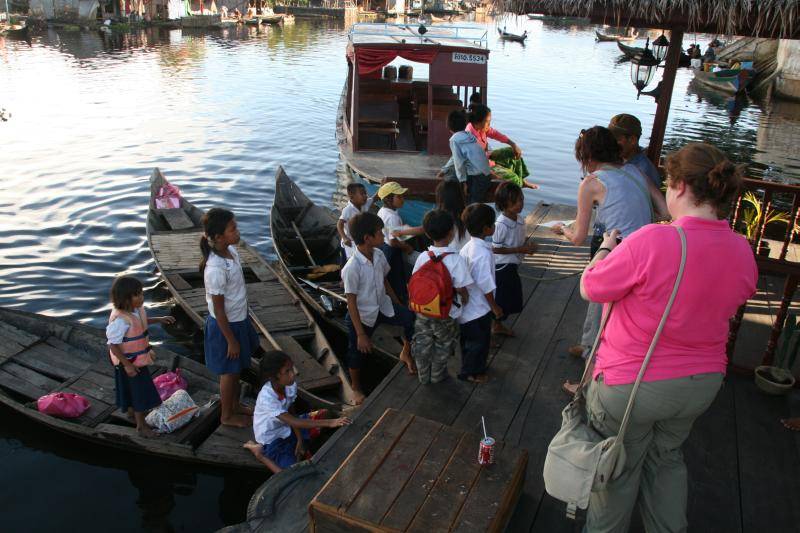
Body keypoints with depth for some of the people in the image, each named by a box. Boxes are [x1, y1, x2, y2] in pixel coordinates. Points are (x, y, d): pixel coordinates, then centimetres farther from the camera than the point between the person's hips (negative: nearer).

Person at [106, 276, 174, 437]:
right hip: (129, 361, -8)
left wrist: (159, 320, 11)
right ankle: (141, 425, 17)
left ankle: (132, 411, 50)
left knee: (135, 388, 27)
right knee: (139, 391, 2)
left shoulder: (136, 309, -7)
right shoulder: (120, 320, -33)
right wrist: (127, 365, -27)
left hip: (138, 358, 8)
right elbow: (113, 345, -28)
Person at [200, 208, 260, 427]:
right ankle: (227, 415, 34)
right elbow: (218, 310, -24)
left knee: (237, 368, 25)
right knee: (229, 371, 13)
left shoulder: (231, 250, -6)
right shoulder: (216, 269, -32)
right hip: (225, 325, -8)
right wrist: (231, 340, -15)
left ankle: (236, 405, 46)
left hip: (238, 319, 8)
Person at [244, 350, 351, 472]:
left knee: (323, 414, -1)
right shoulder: (266, 398, -35)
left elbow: (292, 414, -1)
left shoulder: (290, 386, -14)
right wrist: (329, 423, -45)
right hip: (272, 438, -7)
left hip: (286, 428, 7)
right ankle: (260, 452, 0)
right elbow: (293, 421, -40)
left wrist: (300, 440, -8)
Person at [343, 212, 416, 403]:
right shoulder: (352, 268, -30)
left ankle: (406, 353, 19)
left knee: (412, 318, -10)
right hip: (362, 316, -5)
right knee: (357, 352, 13)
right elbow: (351, 302, -22)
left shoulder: (379, 255, -10)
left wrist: (398, 305, 14)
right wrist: (361, 334, -19)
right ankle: (356, 388, 41)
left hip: (383, 307, 5)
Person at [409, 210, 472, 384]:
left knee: (422, 344, 23)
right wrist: (465, 299, 3)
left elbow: (415, 282, -5)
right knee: (442, 347, 22)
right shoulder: (456, 260, -25)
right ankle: (437, 376, 41)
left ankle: (424, 376, 40)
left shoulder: (422, 257, -13)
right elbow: (461, 289, -19)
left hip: (422, 312, 3)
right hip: (445, 315, -3)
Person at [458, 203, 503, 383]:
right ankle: (470, 372, 26)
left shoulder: (468, 247, -1)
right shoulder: (483, 253, -28)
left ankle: (470, 366, 42)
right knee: (479, 341, 11)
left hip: (467, 304, 8)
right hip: (479, 307, -8)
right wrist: (495, 307, -11)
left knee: (469, 339, 24)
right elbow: (485, 285, -25)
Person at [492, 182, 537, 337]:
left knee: (512, 298, 19)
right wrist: (520, 249, -22)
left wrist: (527, 245, -6)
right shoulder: (501, 224, -25)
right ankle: (491, 328, 15)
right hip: (502, 267, -9)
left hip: (512, 266, 9)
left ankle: (498, 326, 36)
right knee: (500, 299, 0)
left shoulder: (520, 220, 1)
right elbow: (496, 249, -22)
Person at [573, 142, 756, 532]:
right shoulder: (743, 252, -8)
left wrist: (606, 248, 3)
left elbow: (590, 289, -16)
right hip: (702, 383, 6)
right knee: (666, 459, 29)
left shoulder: (651, 242, -29)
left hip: (630, 383, -5)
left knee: (619, 470, 17)